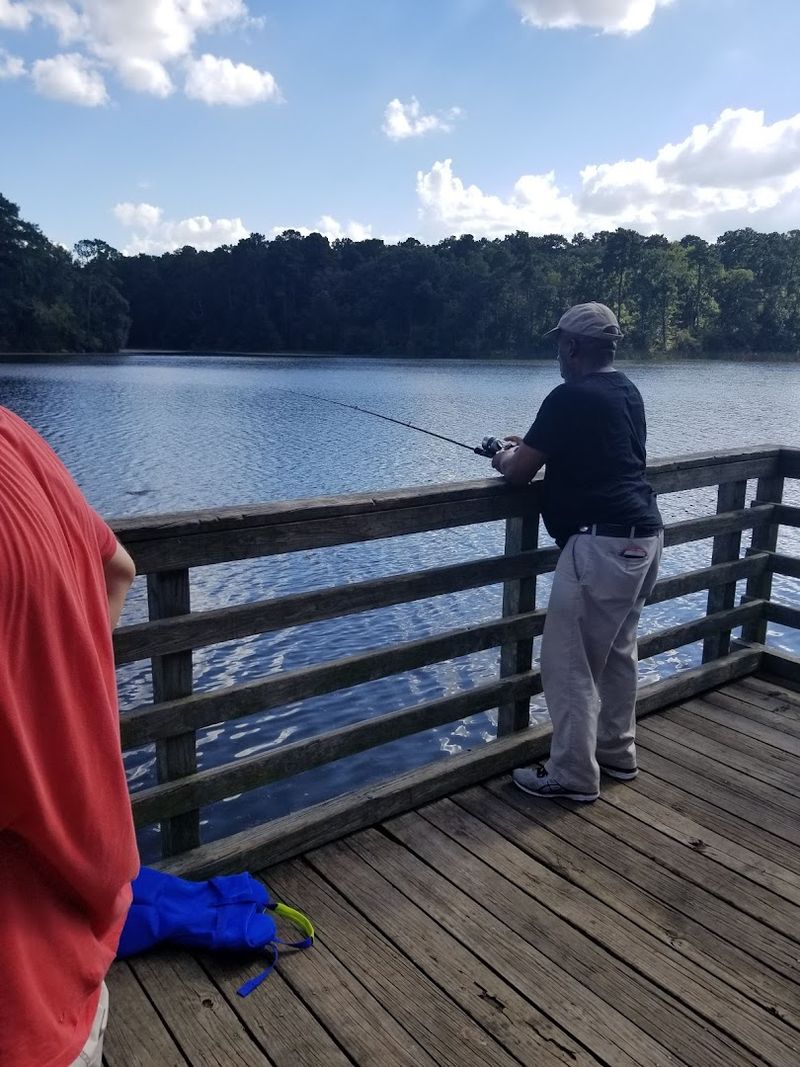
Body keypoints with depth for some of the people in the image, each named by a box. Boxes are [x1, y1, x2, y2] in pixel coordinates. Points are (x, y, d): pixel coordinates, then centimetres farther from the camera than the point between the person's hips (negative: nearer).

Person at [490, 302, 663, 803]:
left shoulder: (571, 397, -12)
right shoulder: (628, 392, 14)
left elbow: (518, 474, -7)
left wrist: (505, 459, 15)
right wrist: (532, 447, 28)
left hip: (604, 544, -10)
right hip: (644, 537, 10)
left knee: (568, 663, 1)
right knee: (618, 652, 21)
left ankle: (573, 776, 11)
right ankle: (617, 753, 34)